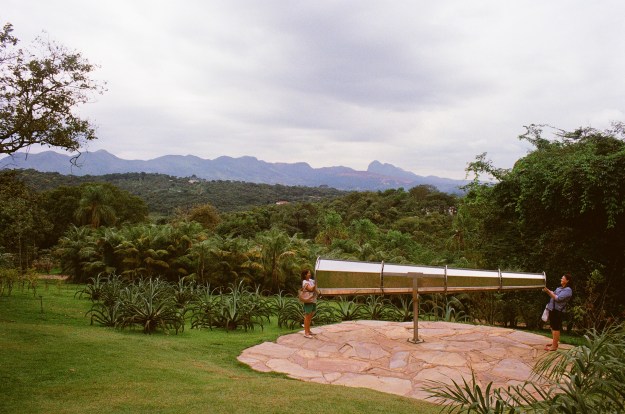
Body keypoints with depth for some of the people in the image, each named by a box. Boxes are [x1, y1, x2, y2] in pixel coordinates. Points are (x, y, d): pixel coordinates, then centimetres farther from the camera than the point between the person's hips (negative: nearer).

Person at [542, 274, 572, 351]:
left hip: (557, 310, -9)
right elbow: (553, 295, 18)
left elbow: (558, 298, -21)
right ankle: (554, 342, 30)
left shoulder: (568, 290, -13)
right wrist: (547, 291, 2)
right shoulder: (559, 288, 16)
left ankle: (554, 346, -2)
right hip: (552, 309, 9)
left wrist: (548, 291, -19)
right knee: (553, 327, 17)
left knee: (556, 328, -5)